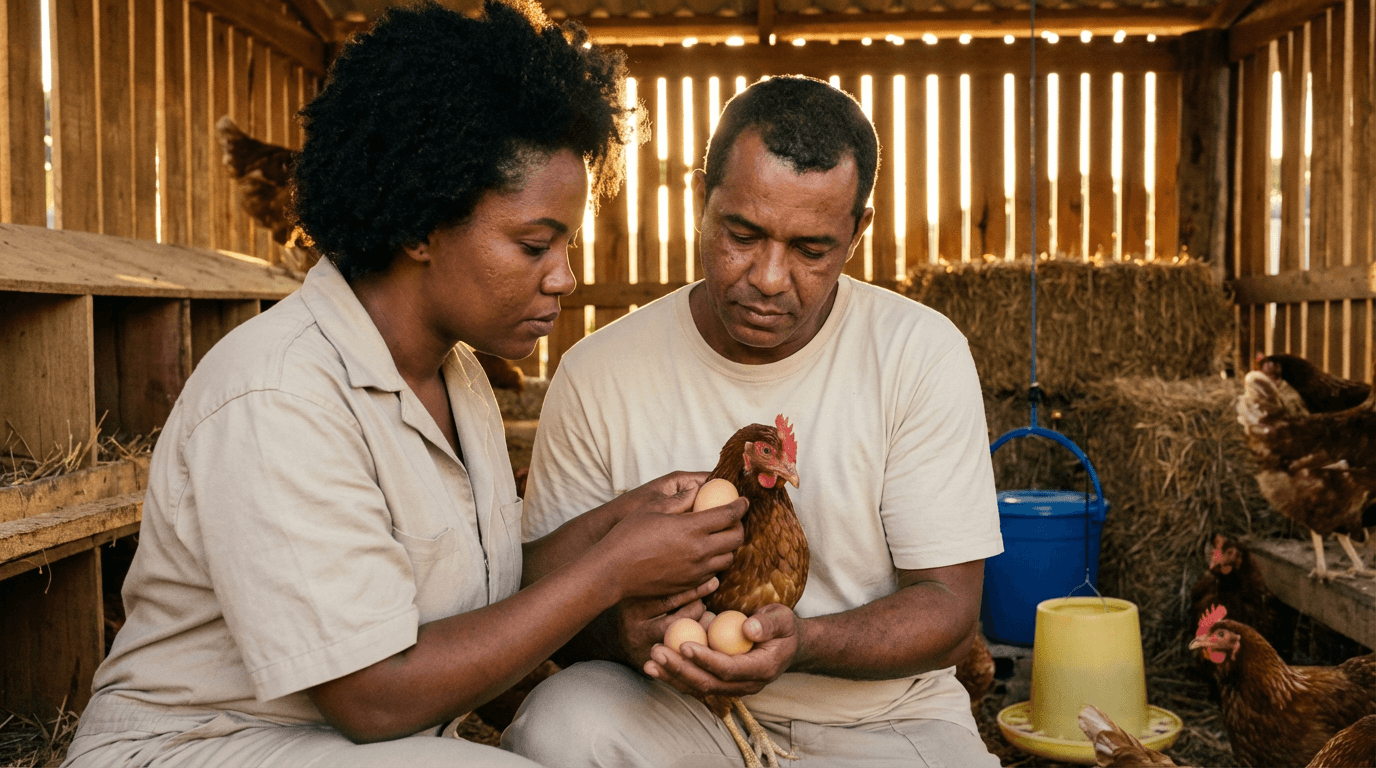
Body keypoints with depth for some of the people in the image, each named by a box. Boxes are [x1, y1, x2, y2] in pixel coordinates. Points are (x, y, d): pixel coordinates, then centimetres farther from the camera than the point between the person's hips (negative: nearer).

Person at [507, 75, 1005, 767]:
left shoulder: (922, 354, -10)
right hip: (677, 712, 0)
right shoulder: (599, 373, -8)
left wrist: (801, 643, -29)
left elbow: (949, 607, -9)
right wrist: (621, 631, -26)